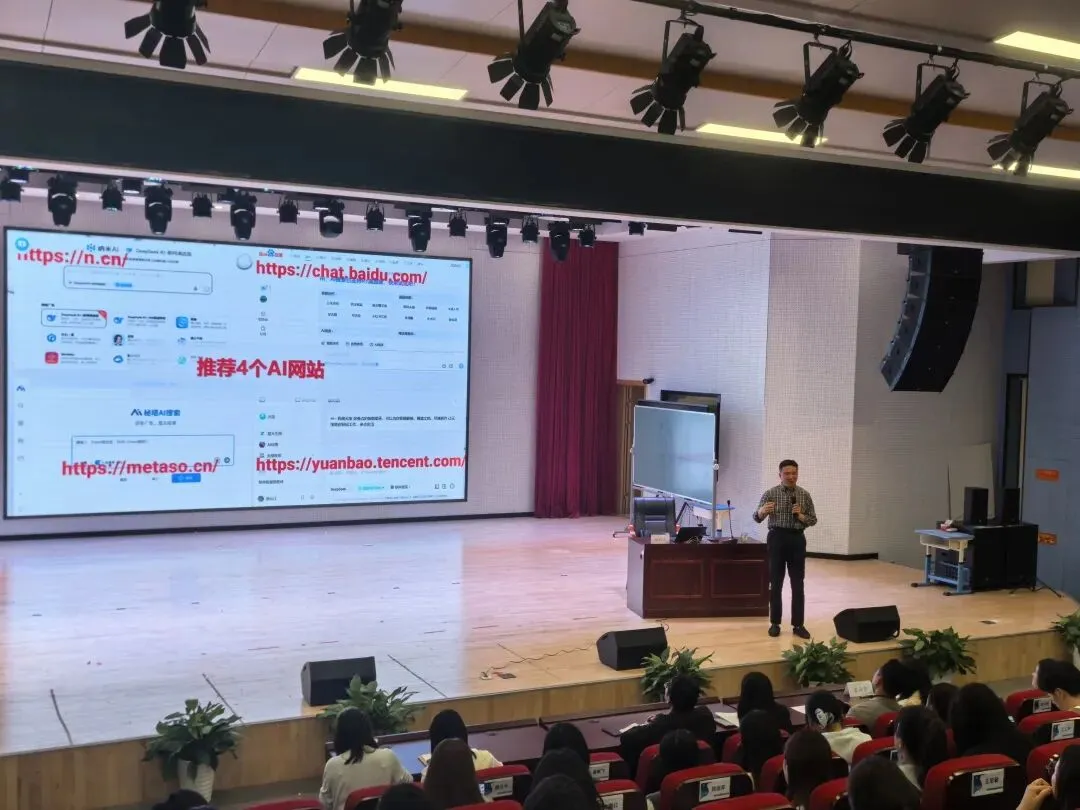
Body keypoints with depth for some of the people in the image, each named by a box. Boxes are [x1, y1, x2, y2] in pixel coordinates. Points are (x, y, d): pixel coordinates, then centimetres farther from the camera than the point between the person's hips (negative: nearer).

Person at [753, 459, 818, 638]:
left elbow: (813, 520, 7)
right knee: (776, 583, 3)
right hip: (777, 538, -2)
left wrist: (801, 516, -13)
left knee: (798, 584, 3)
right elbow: (757, 518, -5)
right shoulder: (771, 493, -2)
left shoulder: (804, 495, 4)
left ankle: (798, 624, 10)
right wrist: (762, 511, -28)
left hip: (797, 539, 2)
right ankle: (775, 623, 13)